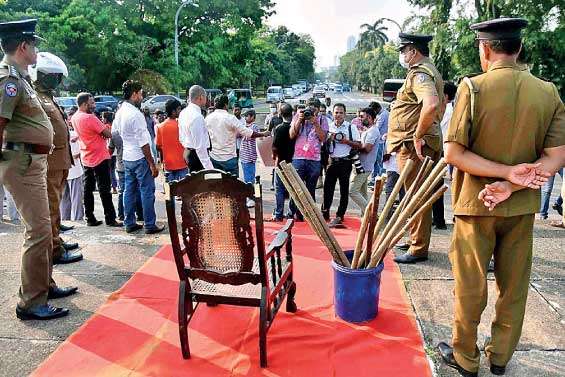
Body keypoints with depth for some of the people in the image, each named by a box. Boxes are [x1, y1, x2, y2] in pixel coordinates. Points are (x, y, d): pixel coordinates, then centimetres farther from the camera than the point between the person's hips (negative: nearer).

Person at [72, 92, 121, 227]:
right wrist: (104, 132, 3)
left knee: (88, 188, 10)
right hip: (100, 158, -8)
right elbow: (108, 134, -18)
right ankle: (110, 219, 2)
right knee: (104, 190, -3)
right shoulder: (90, 118, -20)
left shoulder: (74, 118, 7)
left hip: (86, 159, 8)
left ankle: (90, 218, 14)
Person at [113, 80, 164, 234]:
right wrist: (152, 164, -15)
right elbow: (143, 143, -19)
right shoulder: (136, 114, -19)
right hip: (140, 158, -8)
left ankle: (129, 223, 21)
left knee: (129, 190, 13)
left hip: (126, 157, 8)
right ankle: (149, 225, 7)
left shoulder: (119, 112, 8)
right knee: (147, 191, 1)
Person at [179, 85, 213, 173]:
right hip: (198, 155, -10)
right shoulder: (197, 116, -22)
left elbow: (181, 137, 16)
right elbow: (200, 146, -25)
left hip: (187, 152, 10)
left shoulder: (183, 113, 8)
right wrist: (209, 167, -25)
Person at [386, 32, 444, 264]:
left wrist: (418, 136, -25)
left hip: (415, 146, -11)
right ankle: (417, 240, 31)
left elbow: (431, 104, -34)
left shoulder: (419, 73, -15)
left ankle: (418, 249, 6)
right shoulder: (427, 71, 19)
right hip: (416, 145, 11)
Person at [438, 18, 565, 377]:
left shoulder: (473, 87, -13)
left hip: (476, 204, -3)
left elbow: (453, 153, -17)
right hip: (522, 206, 4)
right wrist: (512, 184, -14)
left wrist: (508, 172, -16)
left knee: (471, 286, 10)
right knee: (514, 286, 17)